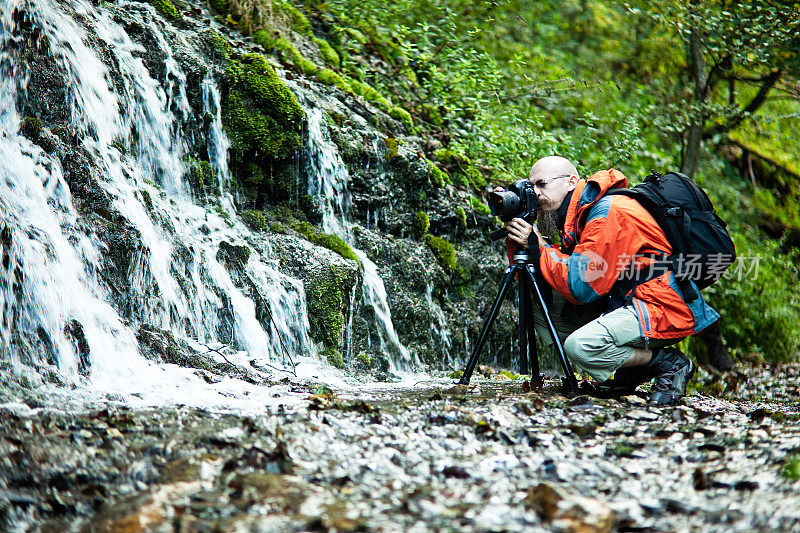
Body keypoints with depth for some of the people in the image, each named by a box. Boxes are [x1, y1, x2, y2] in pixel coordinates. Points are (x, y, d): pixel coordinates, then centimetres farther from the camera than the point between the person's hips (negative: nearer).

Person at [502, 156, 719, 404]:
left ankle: (668, 364, -6)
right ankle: (631, 372, 6)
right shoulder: (577, 215, 11)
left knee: (580, 345, -30)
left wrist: (539, 246, -14)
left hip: (664, 310, -10)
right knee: (539, 306, 3)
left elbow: (581, 288, -22)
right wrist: (518, 241, -2)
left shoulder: (610, 212, -18)